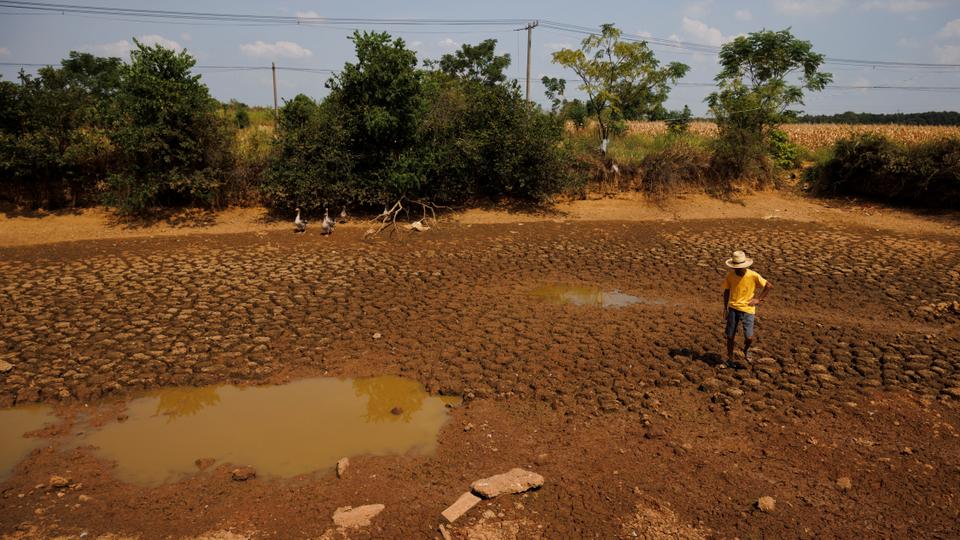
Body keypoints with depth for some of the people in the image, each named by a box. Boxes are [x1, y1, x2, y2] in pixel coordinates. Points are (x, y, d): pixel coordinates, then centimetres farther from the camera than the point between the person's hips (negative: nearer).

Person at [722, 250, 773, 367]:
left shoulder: (753, 276, -12)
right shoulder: (730, 275, -5)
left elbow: (769, 286, -2)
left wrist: (759, 299, -5)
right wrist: (725, 308, 5)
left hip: (748, 310, -2)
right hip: (733, 308, 2)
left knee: (749, 337, -8)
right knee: (730, 336, 4)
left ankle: (746, 350, 27)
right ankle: (730, 358, 24)